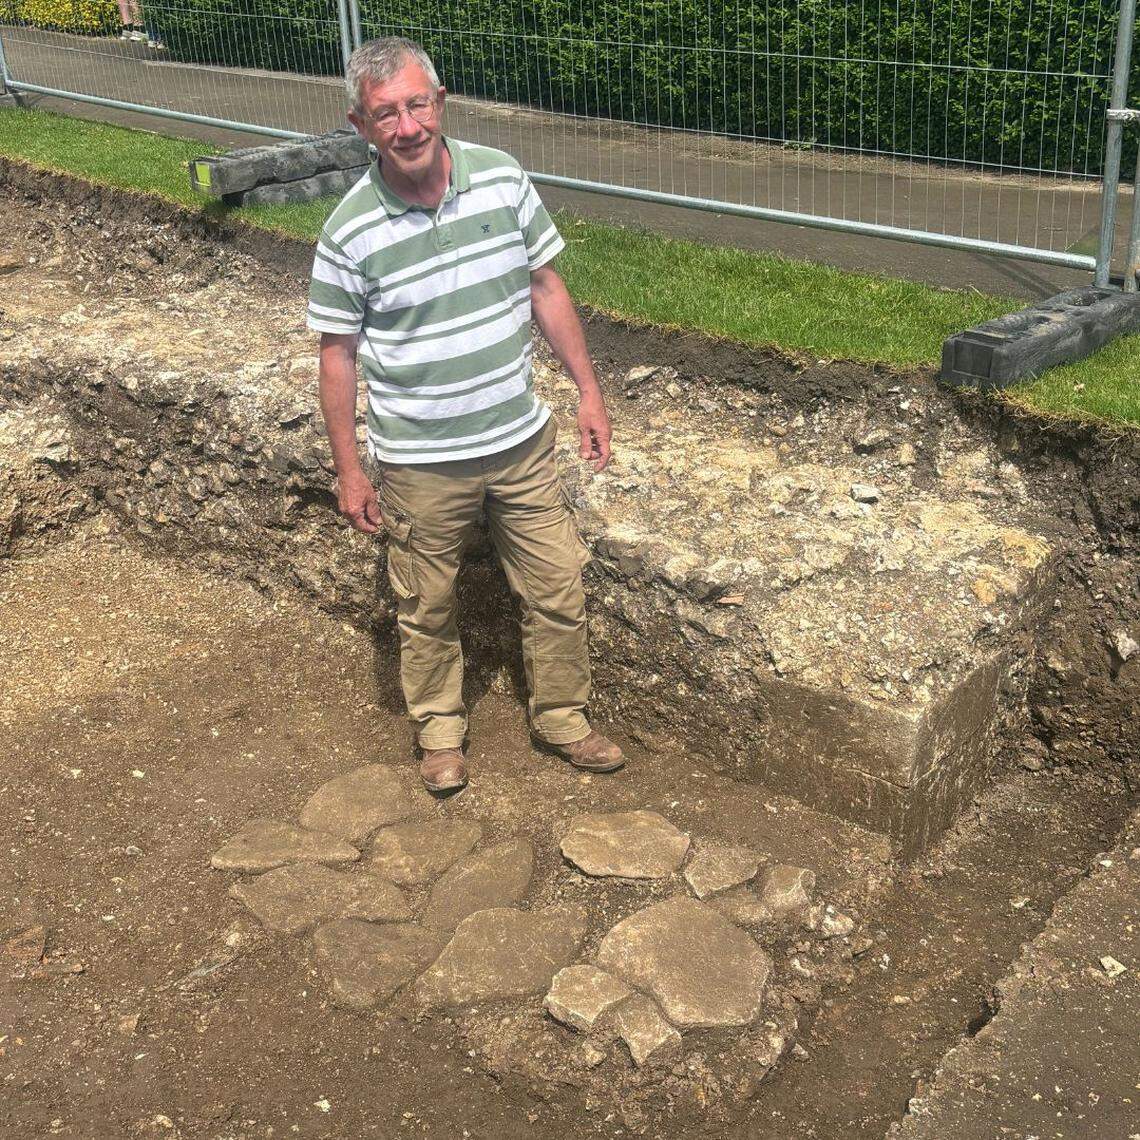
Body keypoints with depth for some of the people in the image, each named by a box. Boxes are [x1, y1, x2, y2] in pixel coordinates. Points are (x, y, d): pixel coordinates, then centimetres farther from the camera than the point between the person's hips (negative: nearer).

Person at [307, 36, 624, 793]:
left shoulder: (503, 178, -7)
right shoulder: (351, 233, -14)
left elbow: (546, 288, 4)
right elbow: (338, 353, -5)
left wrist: (589, 391, 3)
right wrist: (349, 471, -3)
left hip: (521, 441, 3)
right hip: (420, 465, -2)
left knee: (559, 589, 12)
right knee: (427, 609, 14)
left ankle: (561, 718, 35)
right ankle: (439, 728, 39)